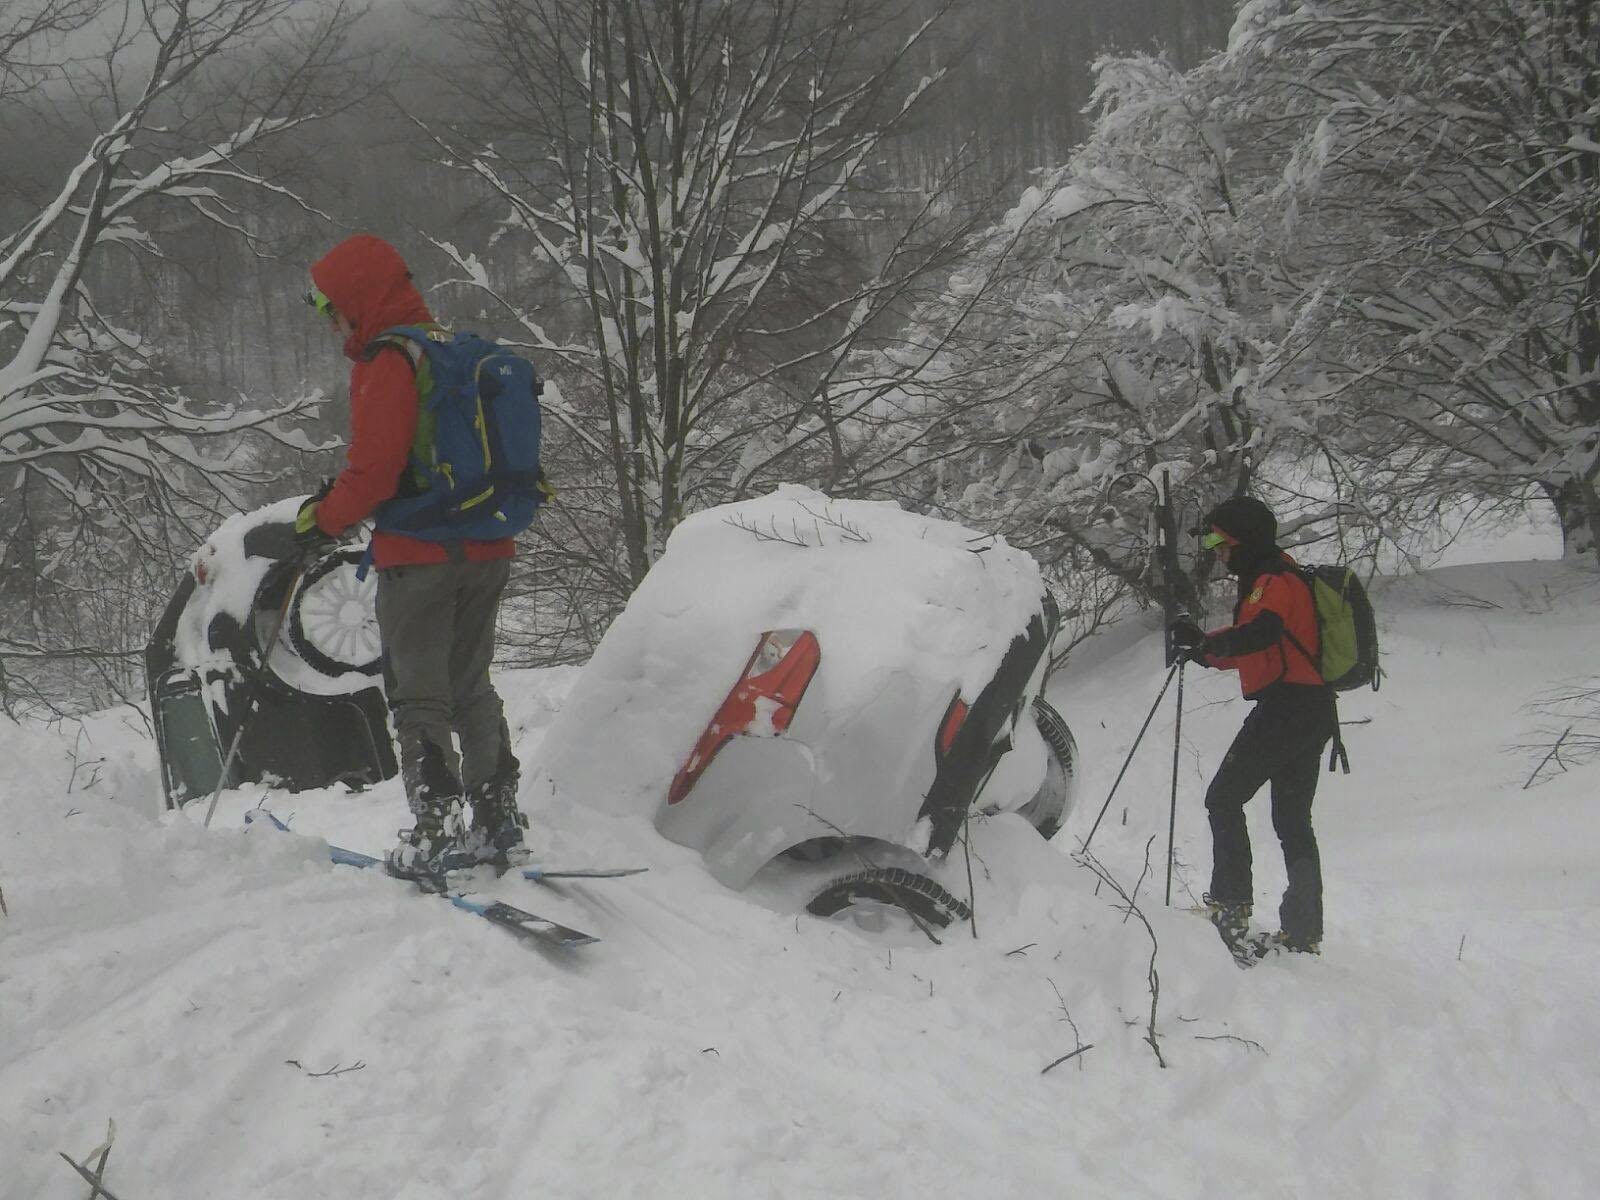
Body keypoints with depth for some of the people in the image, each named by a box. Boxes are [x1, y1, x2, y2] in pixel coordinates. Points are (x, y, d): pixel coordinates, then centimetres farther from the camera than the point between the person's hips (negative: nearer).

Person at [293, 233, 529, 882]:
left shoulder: (385, 364, -14)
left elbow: (374, 470, -20)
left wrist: (323, 518, -4)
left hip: (420, 557, -8)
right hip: (487, 551, 8)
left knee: (418, 698, 0)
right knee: (471, 688, 17)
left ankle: (434, 836, -2)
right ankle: (500, 824, 18)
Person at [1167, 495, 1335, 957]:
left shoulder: (1273, 581, -11)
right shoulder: (1275, 580, 22)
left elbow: (1262, 632, -32)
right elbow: (1255, 652, 29)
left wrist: (1207, 643, -33)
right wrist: (1206, 649, 17)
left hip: (1284, 707, -10)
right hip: (1313, 714, 10)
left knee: (1224, 798, -4)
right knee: (1293, 821, 10)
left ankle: (1230, 905, -8)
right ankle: (1303, 932, 11)